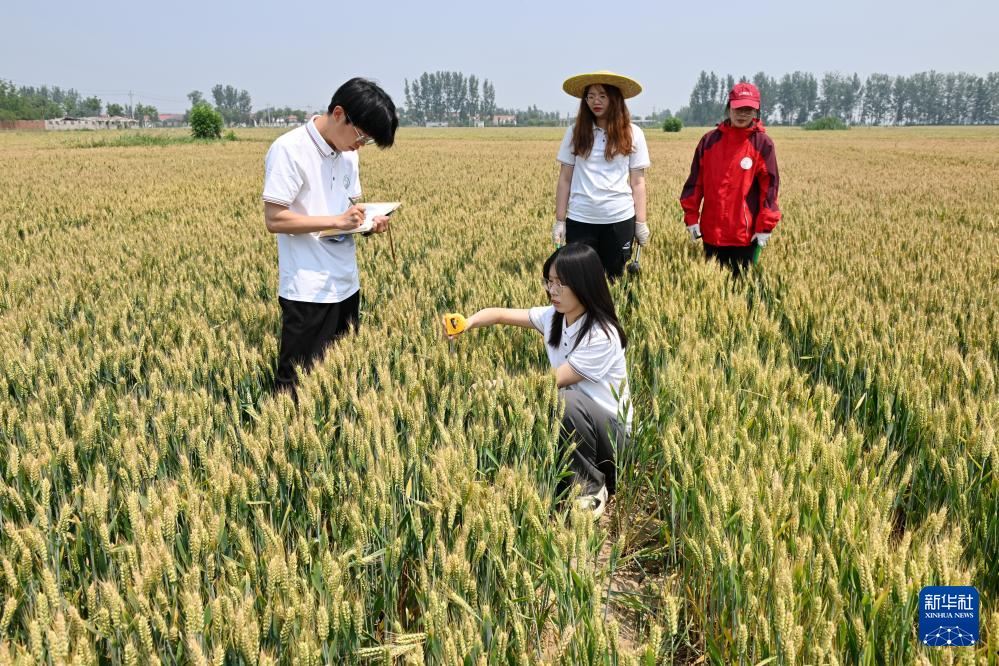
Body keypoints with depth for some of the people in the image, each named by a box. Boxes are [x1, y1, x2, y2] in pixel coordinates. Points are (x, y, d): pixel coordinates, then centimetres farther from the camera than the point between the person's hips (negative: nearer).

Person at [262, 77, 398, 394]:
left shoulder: (347, 154, 10)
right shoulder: (289, 150, -13)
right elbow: (274, 219, -16)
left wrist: (369, 220, -3)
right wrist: (338, 221, -23)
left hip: (346, 285, 8)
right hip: (308, 292, -7)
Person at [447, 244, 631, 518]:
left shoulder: (602, 336, -24)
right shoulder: (551, 317, -3)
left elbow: (551, 380, -25)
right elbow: (500, 314, -3)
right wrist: (468, 323, -23)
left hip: (610, 431, -6)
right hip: (568, 426, 6)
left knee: (565, 400, -36)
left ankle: (591, 487, -15)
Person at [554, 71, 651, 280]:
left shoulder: (632, 133, 2)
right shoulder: (575, 132, 3)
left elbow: (637, 182, 4)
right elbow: (565, 180, 5)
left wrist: (641, 221, 0)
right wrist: (559, 221, 1)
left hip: (620, 219, 0)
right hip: (580, 219, 0)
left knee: (614, 280, 8)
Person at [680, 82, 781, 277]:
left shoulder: (763, 143, -3)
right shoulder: (710, 140, 4)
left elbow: (770, 187, -3)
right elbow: (695, 181, 6)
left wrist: (765, 226, -7)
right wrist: (691, 217, 2)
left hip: (746, 233, -2)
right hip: (712, 231, 2)